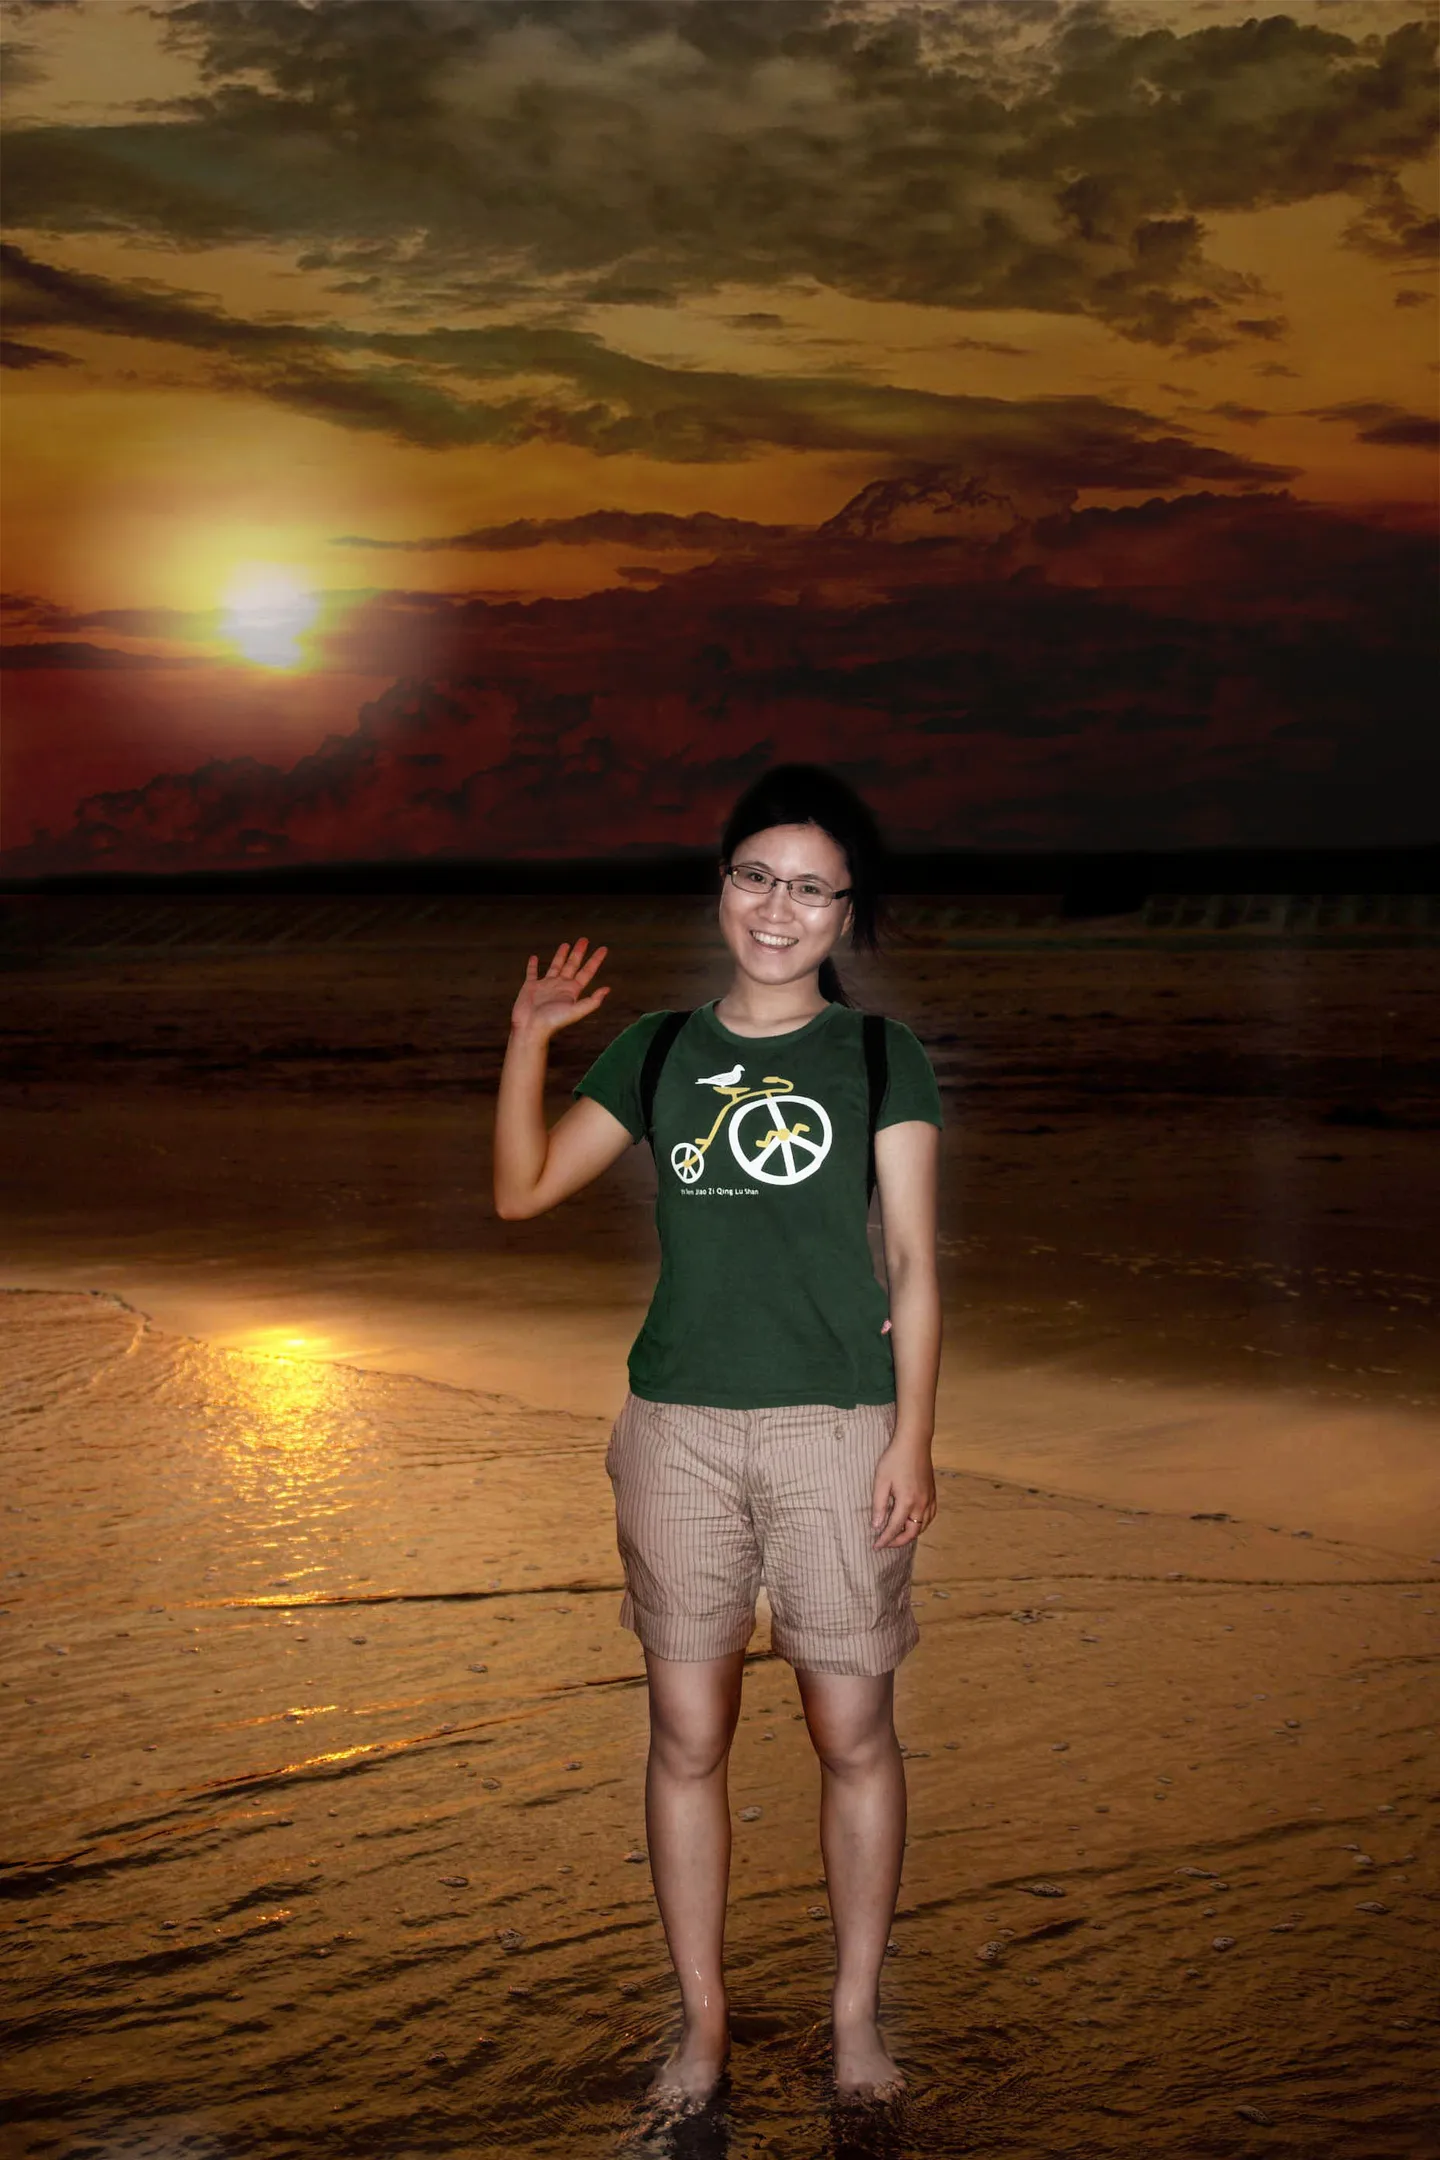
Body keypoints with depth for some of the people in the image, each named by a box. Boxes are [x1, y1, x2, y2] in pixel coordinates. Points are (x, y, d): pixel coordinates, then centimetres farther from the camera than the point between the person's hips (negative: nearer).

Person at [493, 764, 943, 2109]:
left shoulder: (879, 1059, 3)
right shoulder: (658, 1053, 10)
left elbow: (913, 1263, 1)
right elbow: (521, 1191, 7)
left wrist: (913, 1436, -6)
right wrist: (530, 1037, -3)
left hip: (837, 1429, -2)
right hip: (678, 1430, 2)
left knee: (851, 1733, 4)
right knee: (686, 1734, 6)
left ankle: (856, 2015, 21)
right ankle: (701, 2019, 20)